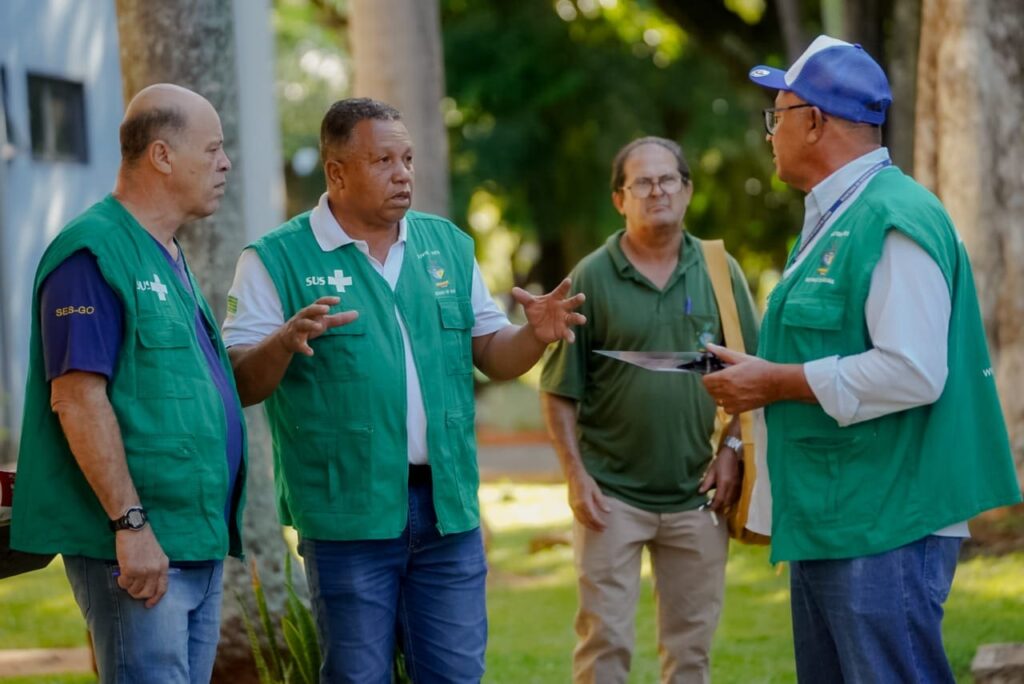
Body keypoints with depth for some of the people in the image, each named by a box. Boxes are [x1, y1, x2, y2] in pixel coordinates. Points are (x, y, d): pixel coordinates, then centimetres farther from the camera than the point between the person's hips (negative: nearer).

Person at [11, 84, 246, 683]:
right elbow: (78, 398, -19)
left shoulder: (171, 259, 19)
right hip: (139, 546, -10)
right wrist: (130, 524, -22)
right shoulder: (93, 253, -12)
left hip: (201, 541, 10)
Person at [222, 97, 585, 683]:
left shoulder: (448, 245, 12)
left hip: (448, 505, 4)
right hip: (348, 513, -4)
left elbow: (492, 355, 15)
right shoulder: (279, 259, -3)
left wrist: (536, 335, -7)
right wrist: (285, 342, -28)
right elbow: (240, 383, -8)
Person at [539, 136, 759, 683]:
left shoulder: (719, 271, 5)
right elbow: (559, 392, -1)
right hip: (611, 493, -2)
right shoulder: (591, 278, -2)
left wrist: (733, 449, -2)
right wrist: (575, 475, -7)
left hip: (695, 494, 2)